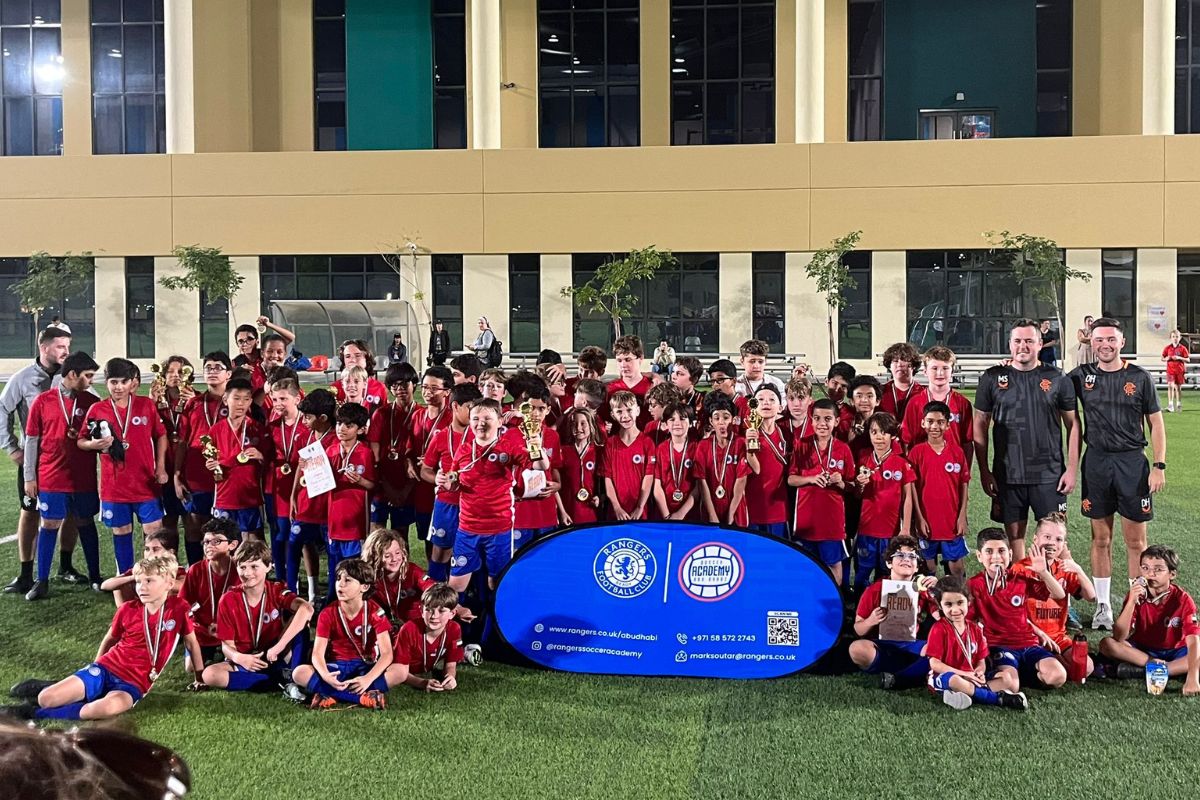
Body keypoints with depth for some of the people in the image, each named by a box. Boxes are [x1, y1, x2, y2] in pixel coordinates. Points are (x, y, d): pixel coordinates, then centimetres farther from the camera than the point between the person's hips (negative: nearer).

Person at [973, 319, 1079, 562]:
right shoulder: (993, 378, 3)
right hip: (1007, 475, 1)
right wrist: (984, 471, 1)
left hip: (1049, 474, 0)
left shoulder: (1057, 379, 3)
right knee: (1015, 537, 8)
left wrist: (1071, 469, 0)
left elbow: (1072, 425, 7)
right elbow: (980, 425, 6)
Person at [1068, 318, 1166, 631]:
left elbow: (1156, 423, 3)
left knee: (1136, 541, 3)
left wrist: (1159, 466, -3)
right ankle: (1103, 606, 17)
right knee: (1101, 538, 8)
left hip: (1132, 462, -1)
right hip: (1096, 461, 1)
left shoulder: (1139, 377, 1)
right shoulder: (1081, 376, 3)